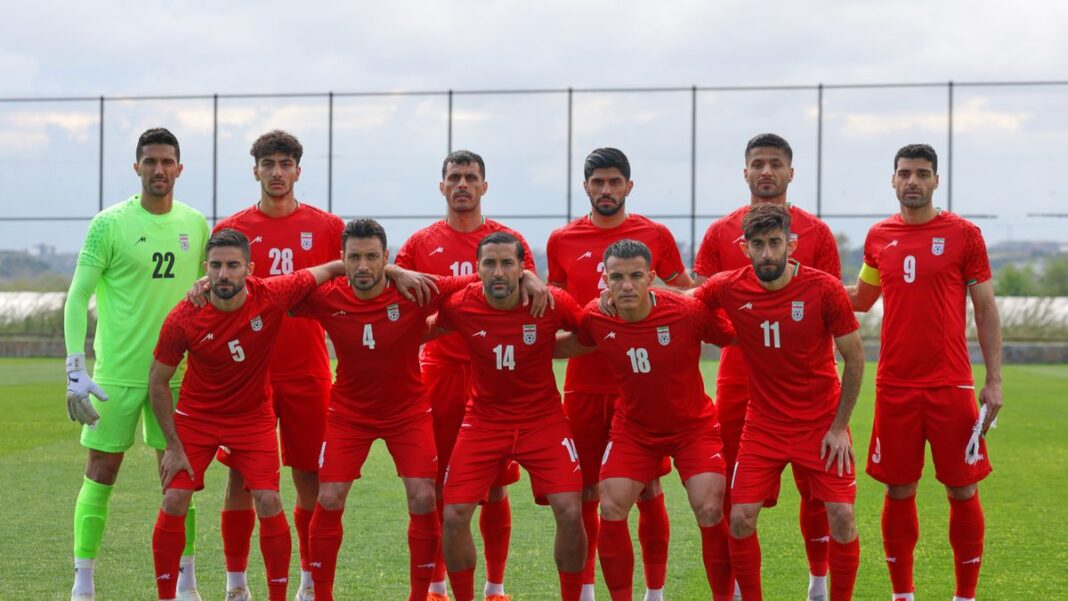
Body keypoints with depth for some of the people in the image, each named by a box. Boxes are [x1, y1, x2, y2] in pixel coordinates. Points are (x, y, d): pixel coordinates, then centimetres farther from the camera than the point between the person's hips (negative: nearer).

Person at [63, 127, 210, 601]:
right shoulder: (109, 224, -7)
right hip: (117, 371, -3)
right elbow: (77, 298, -7)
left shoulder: (195, 224, 5)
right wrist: (75, 370, -15)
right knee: (100, 473, 1)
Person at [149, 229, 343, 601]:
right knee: (174, 503, -7)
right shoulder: (182, 319, -22)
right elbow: (158, 381, -9)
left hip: (254, 416, 0)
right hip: (196, 416, 0)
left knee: (269, 503, -9)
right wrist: (174, 445, -9)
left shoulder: (272, 296, -22)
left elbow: (330, 269, -8)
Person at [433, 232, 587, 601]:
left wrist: (545, 348, -7)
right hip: (484, 421, 1)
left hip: (543, 419, -1)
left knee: (570, 513, -12)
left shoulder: (553, 304, -15)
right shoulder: (459, 307, -14)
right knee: (454, 515, -8)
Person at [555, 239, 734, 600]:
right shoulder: (595, 319, -15)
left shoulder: (691, 312, -25)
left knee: (710, 511, -14)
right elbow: (572, 342, 8)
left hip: (694, 426, -2)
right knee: (611, 509, -11)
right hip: (633, 429, 2)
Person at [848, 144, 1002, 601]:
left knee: (962, 491, 2)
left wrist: (994, 380, -4)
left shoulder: (964, 234, -1)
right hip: (895, 386, 2)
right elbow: (861, 299, 21)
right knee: (899, 491, 6)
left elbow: (986, 310, 2)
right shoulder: (879, 237, 7)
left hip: (951, 384, -2)